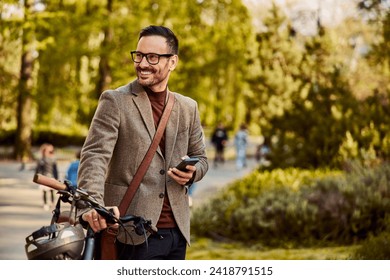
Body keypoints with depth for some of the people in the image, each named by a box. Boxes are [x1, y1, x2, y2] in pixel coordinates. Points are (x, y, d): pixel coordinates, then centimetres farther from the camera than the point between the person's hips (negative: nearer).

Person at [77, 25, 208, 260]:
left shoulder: (188, 108, 12)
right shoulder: (115, 101, -3)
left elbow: (201, 158, 22)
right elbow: (95, 155, -14)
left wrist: (192, 173, -4)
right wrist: (94, 204, -32)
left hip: (177, 231, 6)